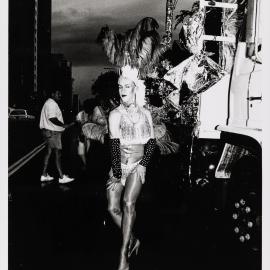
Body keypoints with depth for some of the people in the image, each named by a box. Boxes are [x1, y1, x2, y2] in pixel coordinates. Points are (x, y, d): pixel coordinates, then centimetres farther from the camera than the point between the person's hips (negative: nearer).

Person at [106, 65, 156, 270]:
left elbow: (151, 142, 5)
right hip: (119, 166, 1)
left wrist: (143, 165, -8)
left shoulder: (146, 113, 5)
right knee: (113, 208, -6)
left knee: (129, 203, -19)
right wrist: (117, 174, -14)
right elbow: (114, 145, -10)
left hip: (138, 165, 0)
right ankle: (133, 239, 19)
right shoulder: (115, 114, -3)